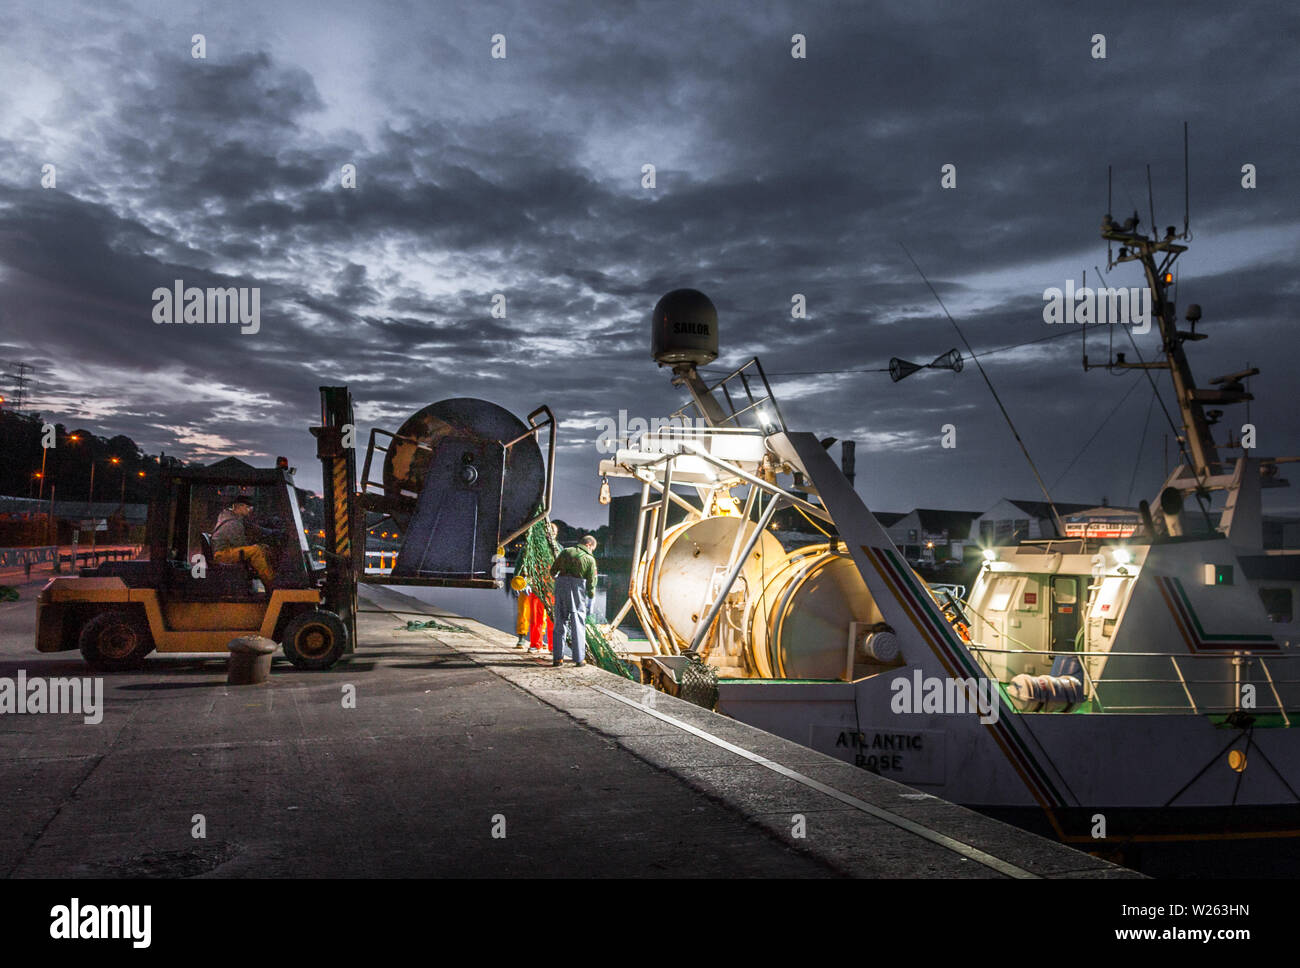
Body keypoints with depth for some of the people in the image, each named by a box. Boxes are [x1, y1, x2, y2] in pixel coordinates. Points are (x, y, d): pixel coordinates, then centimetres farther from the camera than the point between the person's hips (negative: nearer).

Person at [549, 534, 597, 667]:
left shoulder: (565, 552, 7)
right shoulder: (590, 559, -1)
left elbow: (553, 571, 11)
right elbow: (591, 582, 0)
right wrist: (591, 598, 11)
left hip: (561, 585, 3)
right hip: (578, 587, -3)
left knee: (560, 622, 9)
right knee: (578, 623, 4)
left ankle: (557, 657, 7)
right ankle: (579, 658, 3)